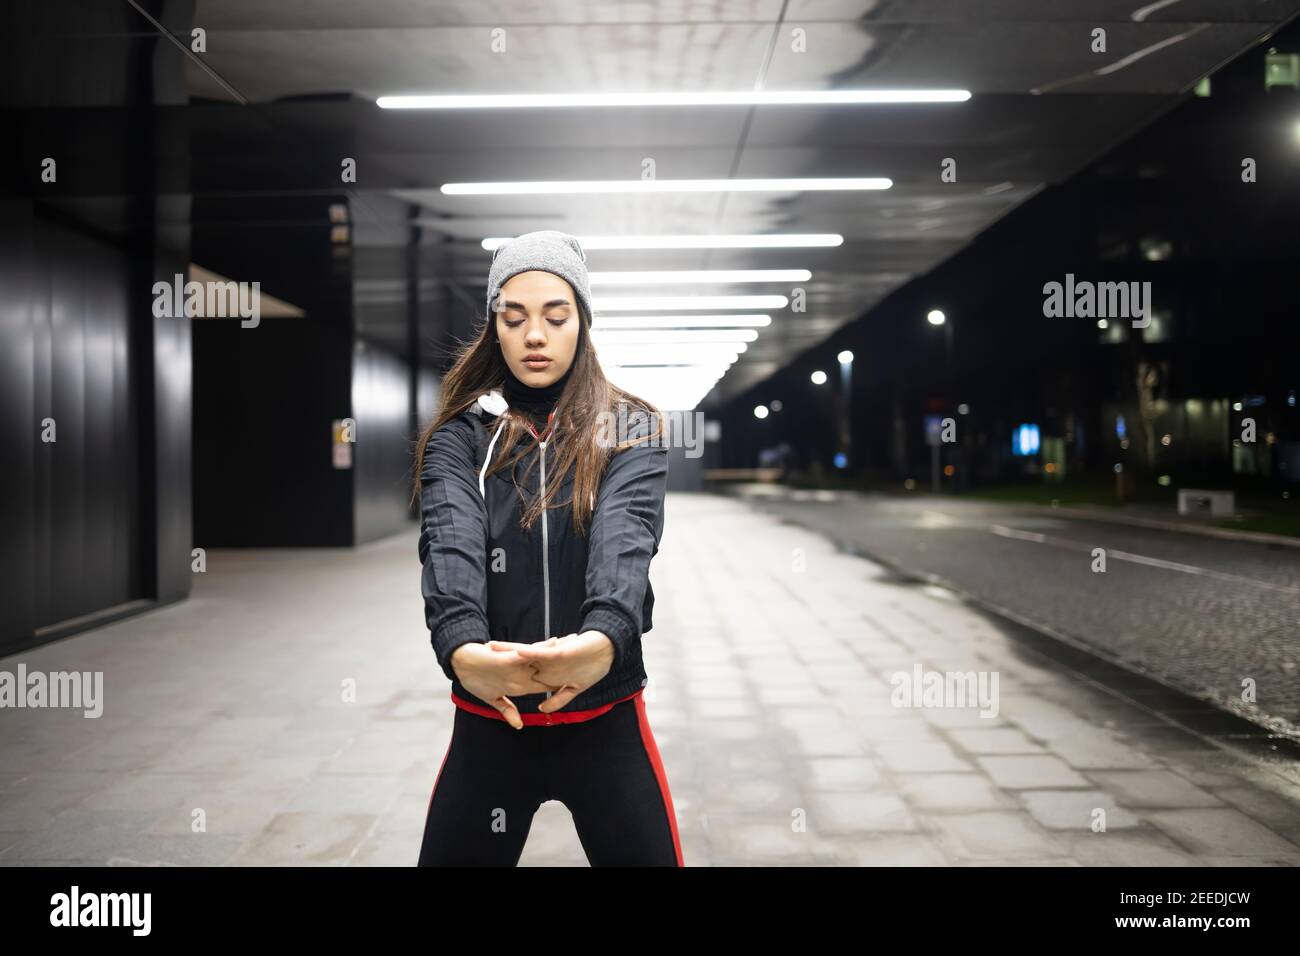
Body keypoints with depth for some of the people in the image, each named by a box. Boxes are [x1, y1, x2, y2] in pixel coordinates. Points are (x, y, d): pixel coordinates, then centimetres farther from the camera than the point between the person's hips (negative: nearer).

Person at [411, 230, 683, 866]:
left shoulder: (631, 430, -2)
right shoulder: (459, 436, 0)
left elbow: (625, 538, -20)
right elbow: (450, 543, -17)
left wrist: (605, 637, -41)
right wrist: (460, 646, -38)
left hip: (604, 719, 0)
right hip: (488, 723, 1)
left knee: (647, 855, 7)